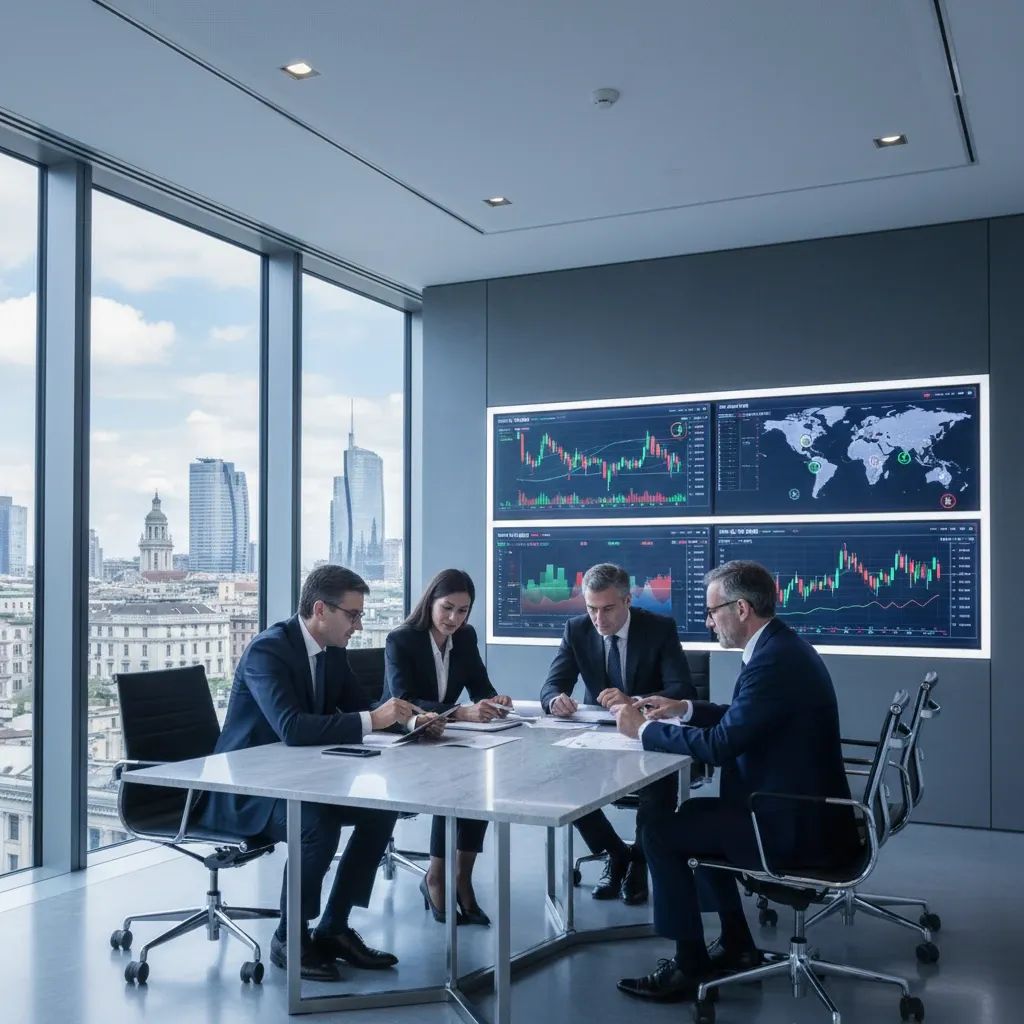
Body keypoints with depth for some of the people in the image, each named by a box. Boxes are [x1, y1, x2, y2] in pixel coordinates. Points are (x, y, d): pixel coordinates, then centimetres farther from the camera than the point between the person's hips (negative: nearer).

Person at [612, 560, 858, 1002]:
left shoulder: (774, 660, -24)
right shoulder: (782, 646, 8)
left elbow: (719, 745, -25)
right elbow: (739, 719, 20)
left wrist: (644, 729, -13)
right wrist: (685, 709, 11)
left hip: (794, 825, -10)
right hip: (804, 809, 10)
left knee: (661, 833, -4)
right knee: (691, 816, 22)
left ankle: (689, 965, 8)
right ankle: (736, 946, 26)